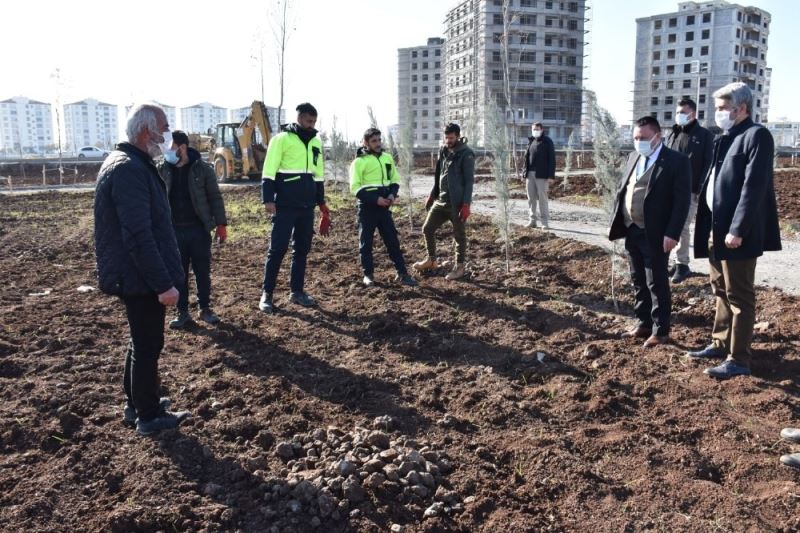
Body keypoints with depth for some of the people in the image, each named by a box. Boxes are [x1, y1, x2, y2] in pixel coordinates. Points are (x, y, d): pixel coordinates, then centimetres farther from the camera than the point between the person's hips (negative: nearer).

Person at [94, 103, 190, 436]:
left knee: (141, 343, 21)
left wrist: (161, 278, 21)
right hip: (141, 278, -10)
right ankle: (148, 417, 16)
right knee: (148, 346, 3)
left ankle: (135, 405, 34)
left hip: (133, 276, 10)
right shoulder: (131, 170, -21)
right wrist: (163, 283, -25)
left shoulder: (126, 163, 13)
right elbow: (138, 236, -27)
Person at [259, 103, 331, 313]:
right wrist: (268, 199, -16)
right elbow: (269, 171, -9)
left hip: (307, 206, 6)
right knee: (277, 249, -4)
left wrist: (321, 203, 19)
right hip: (285, 206, -6)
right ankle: (267, 294, 4)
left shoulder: (315, 142, 12)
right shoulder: (282, 139, -7)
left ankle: (297, 291, 20)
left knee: (302, 249, 10)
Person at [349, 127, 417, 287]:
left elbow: (395, 180, 17)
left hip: (384, 207, 4)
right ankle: (368, 274, 16)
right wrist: (375, 199, -19)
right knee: (366, 242, 4)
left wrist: (392, 194, -4)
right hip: (367, 208, -4)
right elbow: (355, 188, -11)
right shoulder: (359, 161, -8)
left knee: (393, 240, 6)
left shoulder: (387, 158, 9)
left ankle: (402, 273, 11)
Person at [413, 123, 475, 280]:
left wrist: (466, 204, -19)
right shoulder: (443, 152, 10)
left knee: (459, 236, 3)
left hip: (457, 203, -7)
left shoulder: (466, 154, -11)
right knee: (427, 229, 11)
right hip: (441, 201, 7)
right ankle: (431, 260, 28)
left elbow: (469, 181, -14)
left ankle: (460, 267, 16)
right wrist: (432, 195, 16)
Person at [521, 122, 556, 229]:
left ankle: (545, 222, 1)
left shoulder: (547, 141, -2)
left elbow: (552, 159, -6)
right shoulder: (530, 141, 15)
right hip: (530, 174, 5)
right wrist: (524, 173, 10)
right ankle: (532, 220, 13)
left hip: (541, 175, -5)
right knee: (531, 198, 7)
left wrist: (551, 175, -13)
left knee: (542, 198, -4)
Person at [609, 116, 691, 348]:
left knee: (657, 284, 2)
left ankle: (660, 331, 13)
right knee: (638, 282, 15)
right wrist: (617, 223, 11)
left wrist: (672, 233, -19)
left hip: (655, 235, -7)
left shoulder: (676, 161, -9)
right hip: (631, 231, 7)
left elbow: (682, 201, -13)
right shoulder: (633, 157, 12)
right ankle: (644, 324, 28)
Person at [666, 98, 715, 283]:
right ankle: (680, 263, 19)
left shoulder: (705, 136, 0)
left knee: (682, 226, -8)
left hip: (691, 191, -5)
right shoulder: (672, 135, 15)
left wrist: (701, 190, -15)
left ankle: (682, 265, 2)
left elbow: (708, 165, -6)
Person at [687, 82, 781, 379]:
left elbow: (754, 187, -19)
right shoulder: (725, 139, 16)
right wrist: (710, 228, 12)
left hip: (737, 233, -9)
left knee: (739, 297, -1)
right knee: (721, 292, 19)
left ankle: (739, 360, 6)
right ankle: (720, 344, 32)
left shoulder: (757, 135, -11)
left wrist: (737, 230, -23)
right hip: (716, 229, 9)